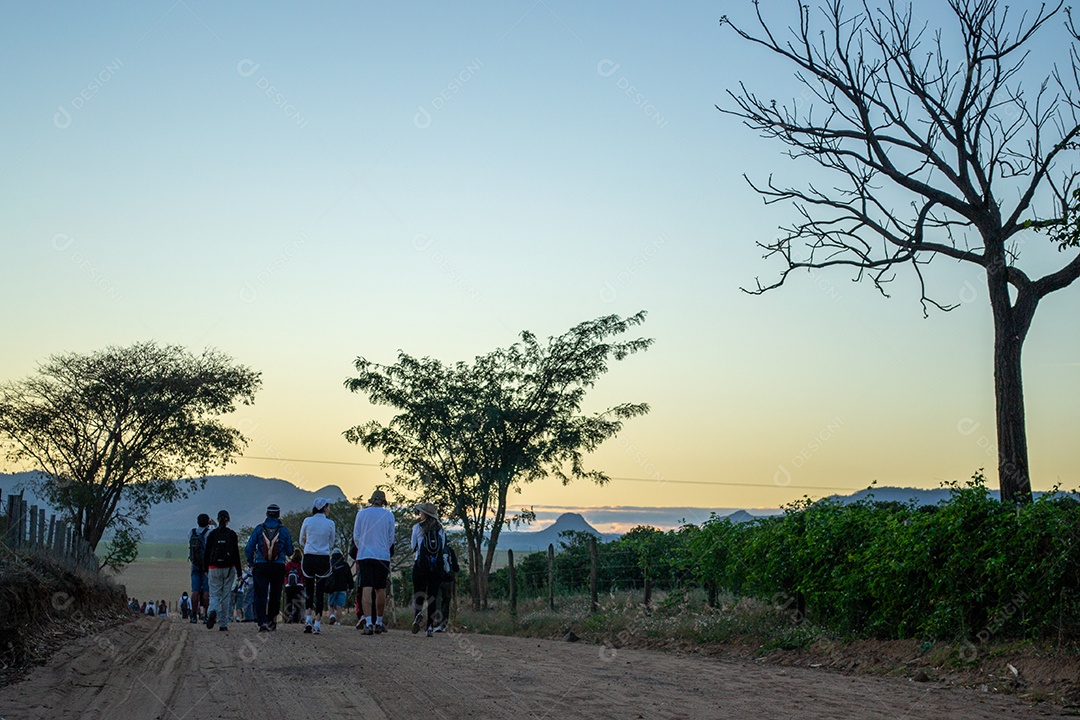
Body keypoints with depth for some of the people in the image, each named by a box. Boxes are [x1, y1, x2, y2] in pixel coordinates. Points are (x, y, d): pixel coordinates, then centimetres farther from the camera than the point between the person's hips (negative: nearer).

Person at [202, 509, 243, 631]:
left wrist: (206, 569, 14)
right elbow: (236, 553, -3)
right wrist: (239, 571, 1)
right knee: (226, 595, 7)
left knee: (214, 594, 7)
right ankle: (223, 623, 7)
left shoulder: (212, 534, 1)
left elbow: (207, 553, 4)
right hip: (229, 568, 0)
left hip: (214, 568, 1)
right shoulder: (232, 534, -3)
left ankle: (213, 612, -25)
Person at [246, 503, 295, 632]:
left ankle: (262, 622, -15)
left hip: (260, 567, -1)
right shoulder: (284, 530, 0)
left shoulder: (259, 528, 0)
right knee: (275, 595, 15)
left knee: (261, 595, -1)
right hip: (278, 567, 1)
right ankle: (272, 620, 21)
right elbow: (290, 551, 4)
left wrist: (251, 564, 10)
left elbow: (248, 549, -3)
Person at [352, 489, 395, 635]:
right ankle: (379, 623, 17)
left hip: (364, 556, -1)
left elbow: (356, 537, 7)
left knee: (366, 589, -7)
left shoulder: (361, 514, 3)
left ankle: (368, 623, -18)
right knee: (380, 590, 10)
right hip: (383, 556, 1)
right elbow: (391, 538, 8)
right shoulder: (389, 515, 3)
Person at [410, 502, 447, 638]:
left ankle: (418, 613, -28)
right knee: (432, 596, 6)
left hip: (421, 564, -2)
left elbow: (414, 547, 7)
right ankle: (430, 627, 2)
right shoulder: (440, 529, 8)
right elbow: (443, 549, 10)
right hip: (438, 566, 3)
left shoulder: (417, 527, 0)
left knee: (419, 591, 2)